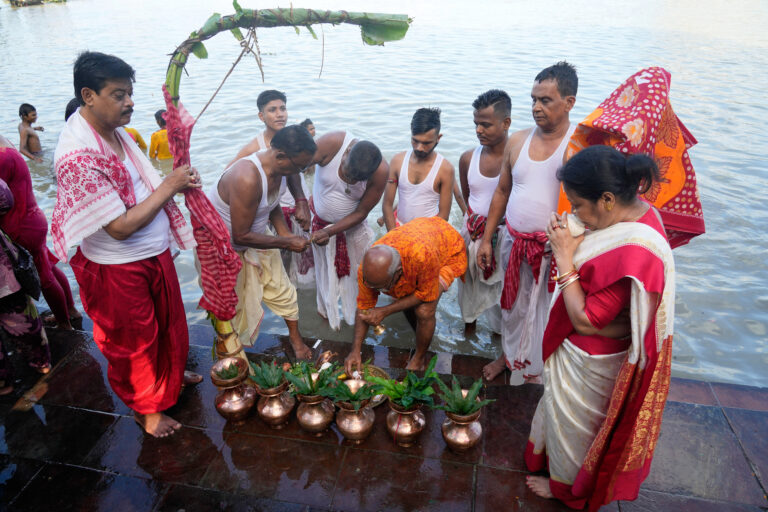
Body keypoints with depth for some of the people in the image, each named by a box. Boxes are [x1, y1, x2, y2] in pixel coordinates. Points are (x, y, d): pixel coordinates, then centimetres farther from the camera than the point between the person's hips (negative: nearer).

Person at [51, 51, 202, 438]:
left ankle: (171, 374, 52)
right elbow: (121, 226, -29)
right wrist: (168, 186, -23)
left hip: (155, 253, 8)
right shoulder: (77, 155, -29)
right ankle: (146, 408, 38)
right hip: (119, 270, -8)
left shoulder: (114, 131, 0)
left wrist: (179, 183, -9)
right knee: (133, 341, 14)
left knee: (168, 321, 26)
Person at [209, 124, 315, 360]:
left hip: (255, 238, 8)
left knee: (282, 290, 14)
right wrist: (286, 243, -24)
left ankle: (295, 338, 36)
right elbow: (241, 236, -32)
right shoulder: (247, 179, -39)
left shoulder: (278, 169, -11)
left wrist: (285, 232, -6)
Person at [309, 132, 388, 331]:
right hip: (320, 220, 0)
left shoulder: (380, 172, -31)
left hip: (352, 224, 0)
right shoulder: (332, 143, -34)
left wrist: (329, 232, -28)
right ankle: (328, 312, 42)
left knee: (360, 272, 10)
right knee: (325, 272, 15)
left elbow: (361, 213, -20)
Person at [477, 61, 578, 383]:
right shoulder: (517, 141, 3)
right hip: (514, 242, 5)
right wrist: (486, 239, 11)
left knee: (544, 311, 12)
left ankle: (536, 370, 36)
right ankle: (509, 354, 46)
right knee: (512, 304, 21)